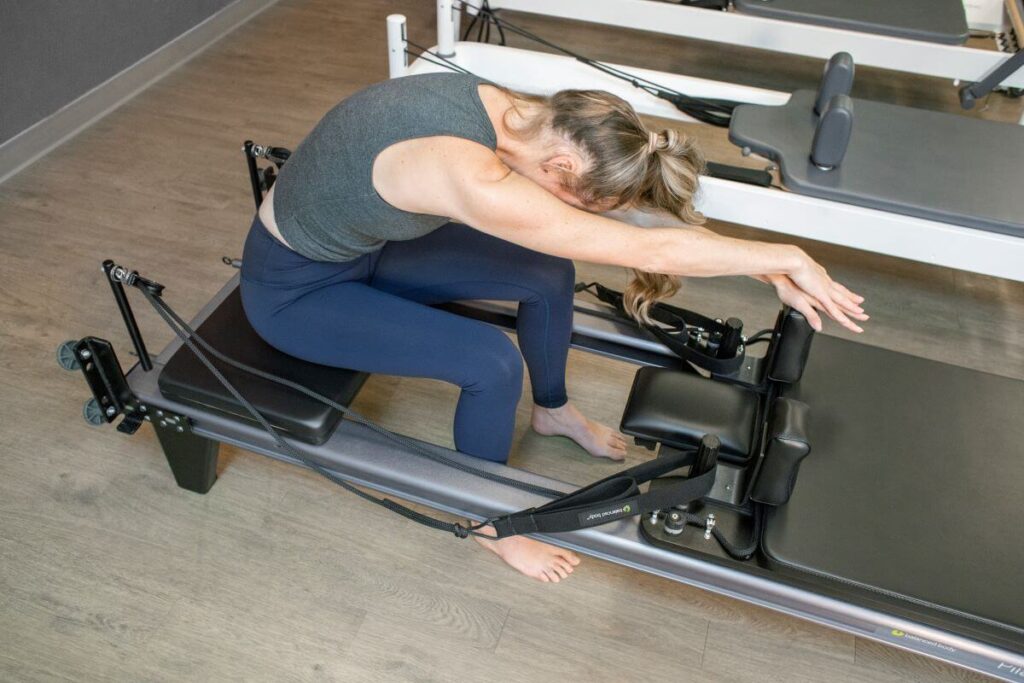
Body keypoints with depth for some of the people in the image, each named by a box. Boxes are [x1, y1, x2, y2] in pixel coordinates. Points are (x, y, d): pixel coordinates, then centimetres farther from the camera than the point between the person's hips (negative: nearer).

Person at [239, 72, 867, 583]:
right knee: (493, 363, -20)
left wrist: (769, 270, -9)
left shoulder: (510, 111, -14)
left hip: (363, 238, 8)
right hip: (294, 286, -7)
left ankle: (553, 409, 31)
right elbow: (651, 249, -36)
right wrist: (787, 257, -23)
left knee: (551, 275, 2)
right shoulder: (476, 181, -40)